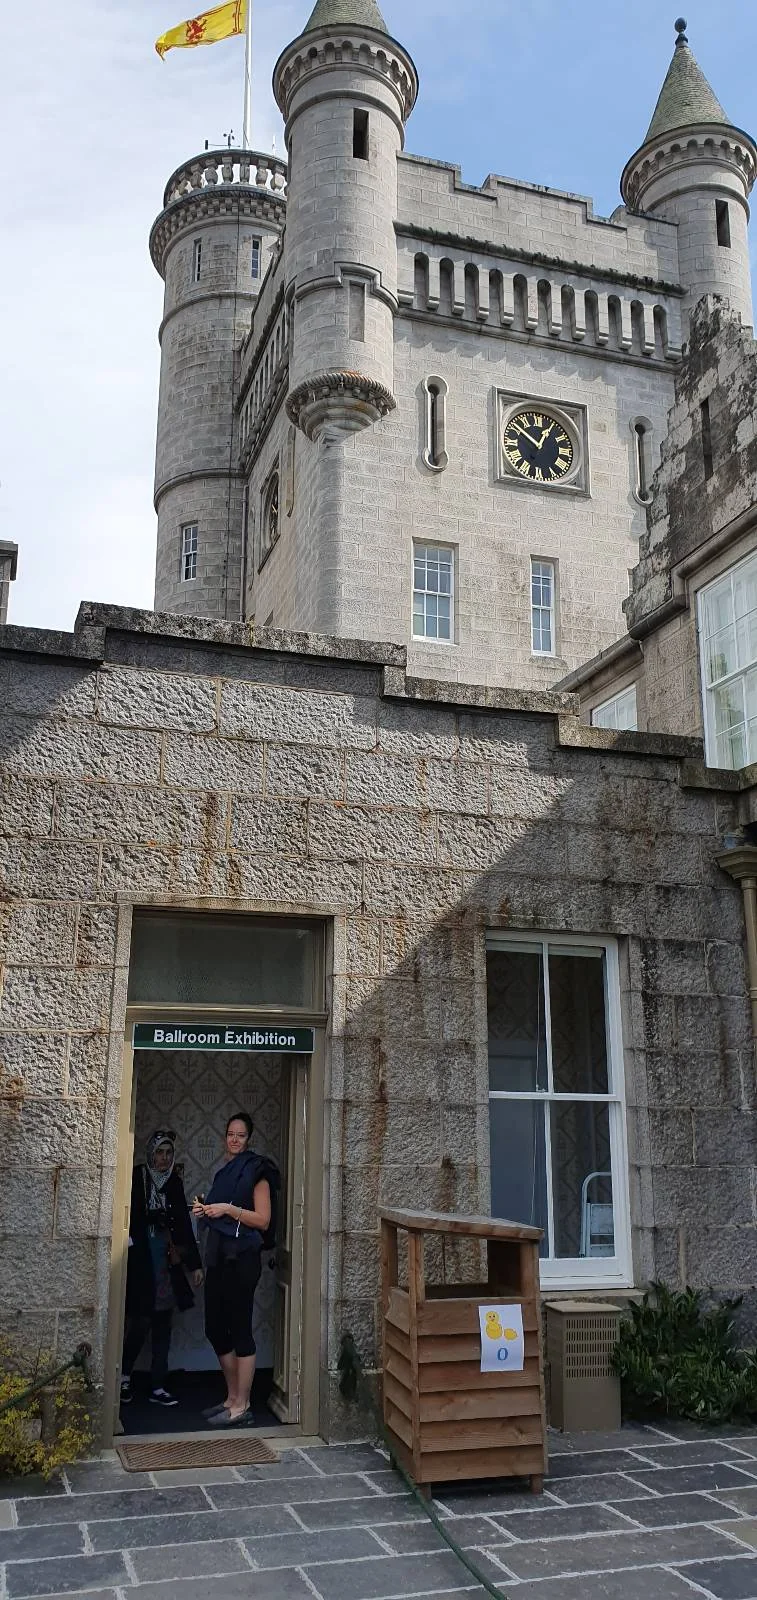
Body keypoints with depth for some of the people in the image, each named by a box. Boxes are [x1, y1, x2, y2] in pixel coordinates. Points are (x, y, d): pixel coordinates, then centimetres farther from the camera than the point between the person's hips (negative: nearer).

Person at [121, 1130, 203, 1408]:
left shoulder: (174, 1183, 9)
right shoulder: (136, 1178, -5)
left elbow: (184, 1225, 11)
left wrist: (194, 1264, 9)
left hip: (168, 1264, 5)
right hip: (140, 1263, -5)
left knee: (163, 1326, 6)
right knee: (140, 1322, -5)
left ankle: (158, 1388, 12)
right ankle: (124, 1375, 19)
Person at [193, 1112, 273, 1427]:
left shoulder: (256, 1170, -6)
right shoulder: (225, 1170, 17)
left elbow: (262, 1220, -11)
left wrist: (228, 1209, -18)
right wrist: (205, 1210, 6)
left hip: (241, 1257, -8)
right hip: (218, 1255, 8)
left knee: (240, 1329, -4)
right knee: (215, 1329, 11)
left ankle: (242, 1406, 4)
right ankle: (232, 1398, 23)